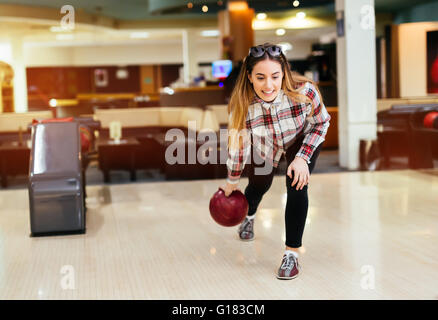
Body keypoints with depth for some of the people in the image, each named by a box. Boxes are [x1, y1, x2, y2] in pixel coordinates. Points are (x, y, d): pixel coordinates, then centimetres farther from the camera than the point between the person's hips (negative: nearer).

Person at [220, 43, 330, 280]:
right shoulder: (242, 105, -35)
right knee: (259, 185, 20)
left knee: (297, 187, -21)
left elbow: (321, 123, -18)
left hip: (303, 140, -1)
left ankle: (292, 254, -7)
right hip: (265, 146, 2)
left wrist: (303, 157, -29)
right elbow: (238, 145, -16)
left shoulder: (304, 91, -40)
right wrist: (232, 181, -2)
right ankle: (248, 217, 58)